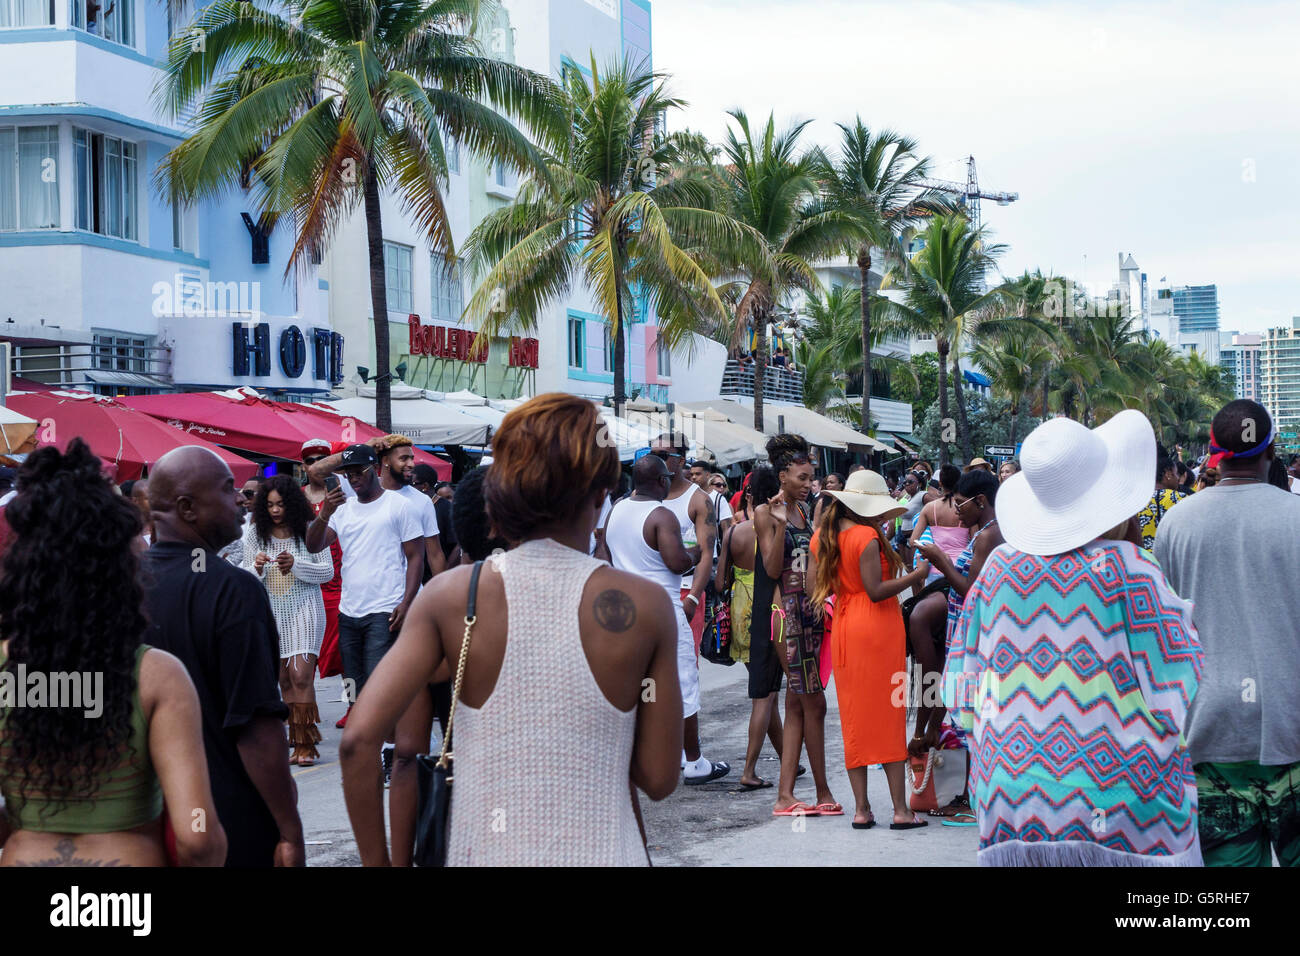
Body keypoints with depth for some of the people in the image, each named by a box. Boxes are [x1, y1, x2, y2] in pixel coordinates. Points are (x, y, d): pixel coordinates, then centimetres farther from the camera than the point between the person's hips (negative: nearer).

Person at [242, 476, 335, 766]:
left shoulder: (308, 530, -3)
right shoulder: (255, 533, 5)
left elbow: (328, 571, -3)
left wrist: (296, 564, -17)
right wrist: (257, 567, -13)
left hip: (304, 610, -3)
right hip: (271, 612, 3)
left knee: (301, 676, -11)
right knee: (284, 680, 4)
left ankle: (306, 745, -7)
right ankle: (297, 740, 12)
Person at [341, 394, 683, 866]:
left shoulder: (451, 595, -7)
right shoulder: (646, 605, -8)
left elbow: (358, 740, -13)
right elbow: (659, 779, -5)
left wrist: (375, 861, -1)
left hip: (485, 852, 1)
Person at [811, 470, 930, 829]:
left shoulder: (823, 537, 8)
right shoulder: (867, 536, -14)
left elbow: (817, 588, 10)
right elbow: (876, 590, -19)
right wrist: (916, 575, -10)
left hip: (843, 628, 7)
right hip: (878, 627, -7)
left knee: (854, 717, 9)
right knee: (888, 714, -1)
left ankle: (861, 808, 8)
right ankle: (900, 809, 0)